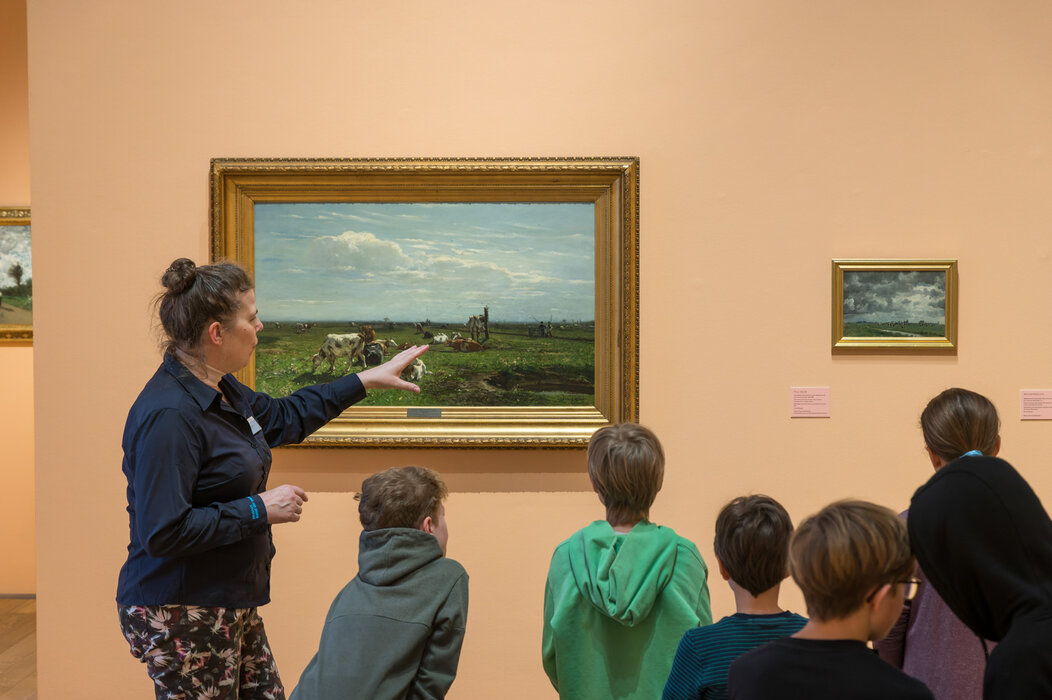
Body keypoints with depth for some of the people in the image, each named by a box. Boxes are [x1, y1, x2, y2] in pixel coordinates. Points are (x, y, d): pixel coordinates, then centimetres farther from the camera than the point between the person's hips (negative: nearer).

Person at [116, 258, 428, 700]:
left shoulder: (220, 390, 7)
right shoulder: (169, 414, -23)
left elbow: (284, 417, 24)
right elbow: (164, 533, -26)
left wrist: (367, 380, 24)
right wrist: (260, 509, -19)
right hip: (181, 617, -9)